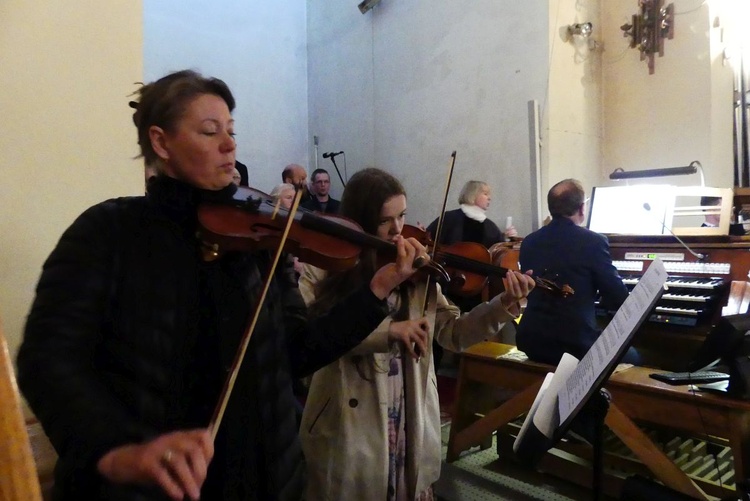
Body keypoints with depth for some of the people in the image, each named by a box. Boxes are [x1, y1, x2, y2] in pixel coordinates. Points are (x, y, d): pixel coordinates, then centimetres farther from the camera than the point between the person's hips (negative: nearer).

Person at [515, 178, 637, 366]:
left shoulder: (529, 242, 5)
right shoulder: (594, 241, -11)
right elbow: (619, 298, -6)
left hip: (531, 341, 6)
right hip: (575, 343, -6)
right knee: (631, 357, 22)